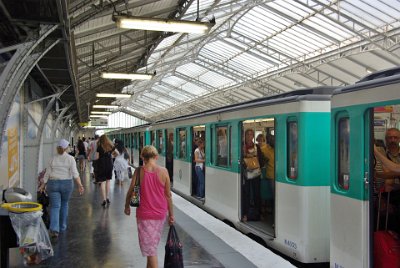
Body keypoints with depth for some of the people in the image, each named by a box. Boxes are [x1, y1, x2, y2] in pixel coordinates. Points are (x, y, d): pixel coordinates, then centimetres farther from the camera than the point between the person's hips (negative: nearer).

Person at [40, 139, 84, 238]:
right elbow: (75, 173, -14)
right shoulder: (70, 159, -5)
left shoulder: (52, 159, 2)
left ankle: (54, 229, -15)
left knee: (55, 206, -1)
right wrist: (80, 185, -16)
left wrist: (43, 185, 16)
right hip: (66, 184, 0)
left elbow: (47, 174, 5)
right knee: (64, 204, 19)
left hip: (53, 184, 0)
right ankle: (62, 226, 29)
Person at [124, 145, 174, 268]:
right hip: (160, 213, 3)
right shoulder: (163, 171, -7)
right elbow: (168, 195, -3)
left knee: (150, 248, 4)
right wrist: (171, 214, 7)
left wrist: (127, 206, 16)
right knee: (153, 244, 23)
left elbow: (130, 191, -3)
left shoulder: (139, 171, -11)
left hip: (144, 214, -3)